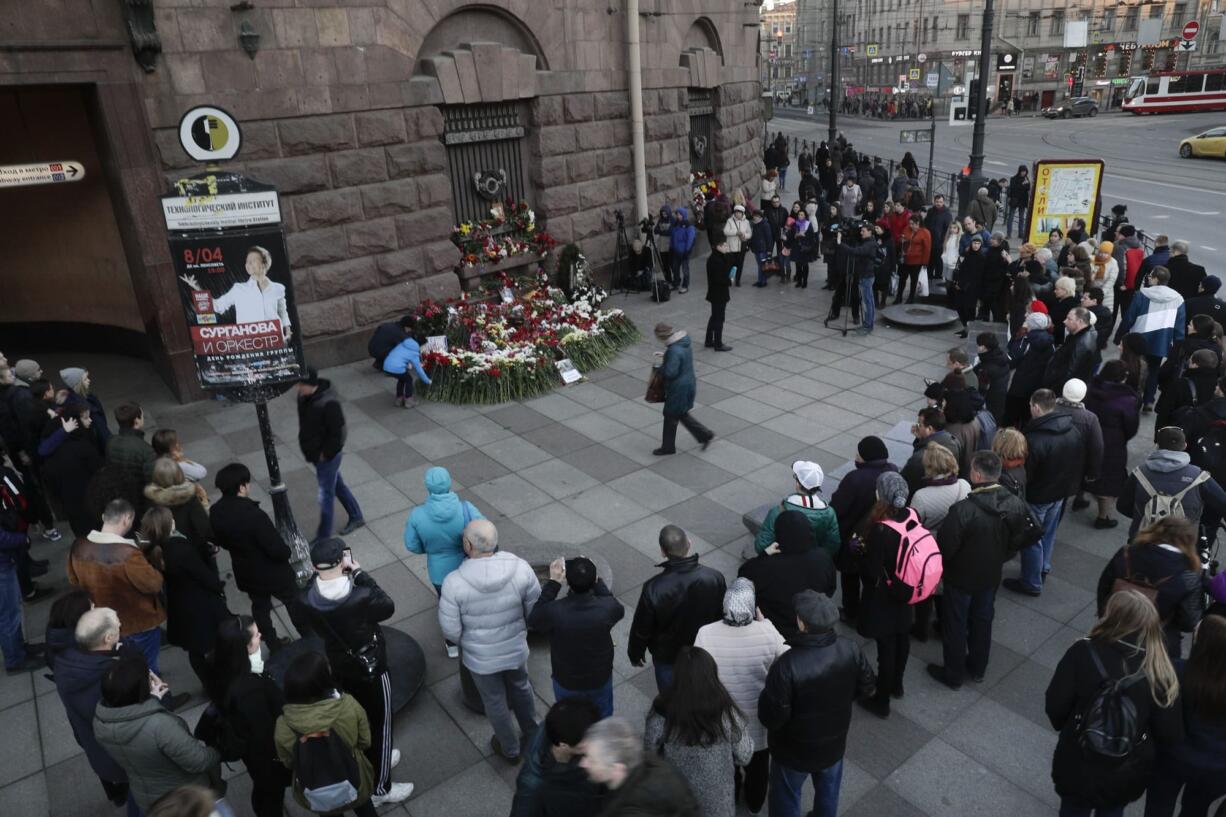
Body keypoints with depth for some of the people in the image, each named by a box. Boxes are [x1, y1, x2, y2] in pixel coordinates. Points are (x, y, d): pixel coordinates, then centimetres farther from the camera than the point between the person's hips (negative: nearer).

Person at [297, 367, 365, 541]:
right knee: (338, 485, 23)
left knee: (325, 495, 4)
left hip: (328, 455, -8)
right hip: (314, 453, 8)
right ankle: (356, 517, 41)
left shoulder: (328, 403, -30)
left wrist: (325, 454, -17)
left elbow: (337, 432, -23)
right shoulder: (303, 396, -4)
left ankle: (322, 538, 17)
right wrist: (307, 450, 10)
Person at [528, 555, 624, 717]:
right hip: (601, 680, 1)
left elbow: (533, 620, -12)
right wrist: (596, 579, -8)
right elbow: (619, 609, -4)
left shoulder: (554, 612, -35)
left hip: (566, 684, -1)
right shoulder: (606, 608, -30)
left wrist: (552, 583, -18)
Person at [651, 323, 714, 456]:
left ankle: (668, 447, 26)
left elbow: (670, 373, -28)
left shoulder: (674, 351, -30)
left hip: (679, 389, -9)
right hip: (688, 384, 9)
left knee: (671, 416, 9)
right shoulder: (683, 341, 0)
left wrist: (659, 366, -11)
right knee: (681, 414, 23)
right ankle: (705, 435, 27)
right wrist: (665, 356, 8)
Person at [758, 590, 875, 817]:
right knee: (828, 792, 32)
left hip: (795, 750, -4)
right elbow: (866, 687, -3)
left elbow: (771, 718, -28)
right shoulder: (851, 649, -22)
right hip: (834, 743, 4)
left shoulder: (787, 665, -38)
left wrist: (769, 692, -10)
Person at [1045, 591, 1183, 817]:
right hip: (1127, 774, 2)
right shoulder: (1158, 672, -18)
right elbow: (1171, 735, -12)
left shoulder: (1083, 652, -23)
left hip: (1078, 767, -2)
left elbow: (1055, 706, -17)